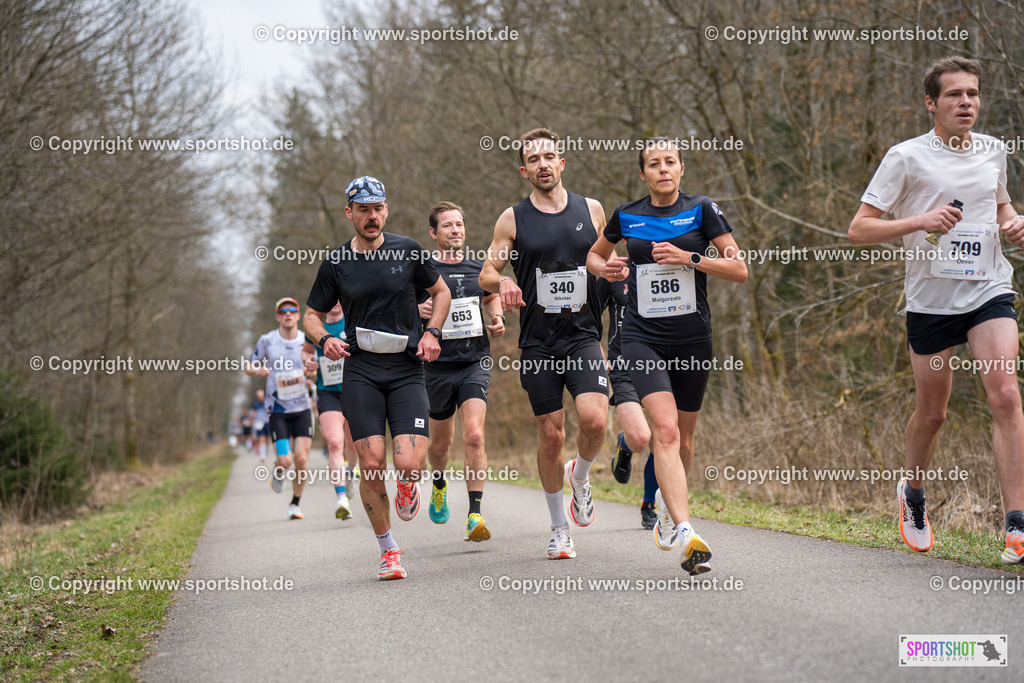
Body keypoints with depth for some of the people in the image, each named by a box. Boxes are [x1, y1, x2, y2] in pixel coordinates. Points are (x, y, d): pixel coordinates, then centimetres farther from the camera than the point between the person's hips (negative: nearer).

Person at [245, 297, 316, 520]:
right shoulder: (267, 341, -2)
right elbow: (249, 367, 10)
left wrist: (307, 373, -9)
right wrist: (258, 371, -14)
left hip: (302, 408, 2)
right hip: (277, 410, -1)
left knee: (301, 460, -8)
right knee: (285, 461, -12)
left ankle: (295, 503, 13)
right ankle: (277, 473, 26)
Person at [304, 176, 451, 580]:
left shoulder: (408, 251, 3)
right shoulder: (335, 263, 4)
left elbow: (441, 292, 17)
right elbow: (312, 315, 14)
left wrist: (432, 333, 1)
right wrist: (325, 339, -7)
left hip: (407, 369, 0)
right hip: (361, 370, 0)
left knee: (410, 464, -14)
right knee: (372, 464, -9)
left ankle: (407, 488, 25)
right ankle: (388, 550, 9)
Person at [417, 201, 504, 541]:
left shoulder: (478, 268, 8)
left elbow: (491, 298, 25)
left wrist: (497, 319, 5)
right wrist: (417, 310, -20)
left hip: (475, 362, 1)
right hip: (438, 364, -1)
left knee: (474, 436, -16)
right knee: (441, 442, 12)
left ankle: (475, 515, -15)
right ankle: (439, 486, 46)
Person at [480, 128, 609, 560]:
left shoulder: (591, 210, 8)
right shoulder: (513, 219, 3)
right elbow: (486, 273, 6)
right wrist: (502, 282, -17)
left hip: (584, 335, 1)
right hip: (538, 343, 0)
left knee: (594, 419, -20)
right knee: (551, 435, 1)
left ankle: (579, 476, 14)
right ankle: (559, 530, 18)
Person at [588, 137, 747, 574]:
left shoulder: (701, 210, 1)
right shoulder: (626, 217, 6)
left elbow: (739, 270, -3)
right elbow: (594, 255, 24)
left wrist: (689, 259, -15)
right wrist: (606, 269, 1)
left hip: (693, 339, 1)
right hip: (642, 338, -1)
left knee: (683, 437, 12)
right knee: (665, 429, -20)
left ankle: (668, 498, 43)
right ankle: (684, 532, -29)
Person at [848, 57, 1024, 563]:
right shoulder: (907, 157, -5)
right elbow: (859, 229, -6)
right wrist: (920, 221, -21)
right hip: (931, 297, -2)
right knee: (931, 412, 9)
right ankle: (912, 493, 39)